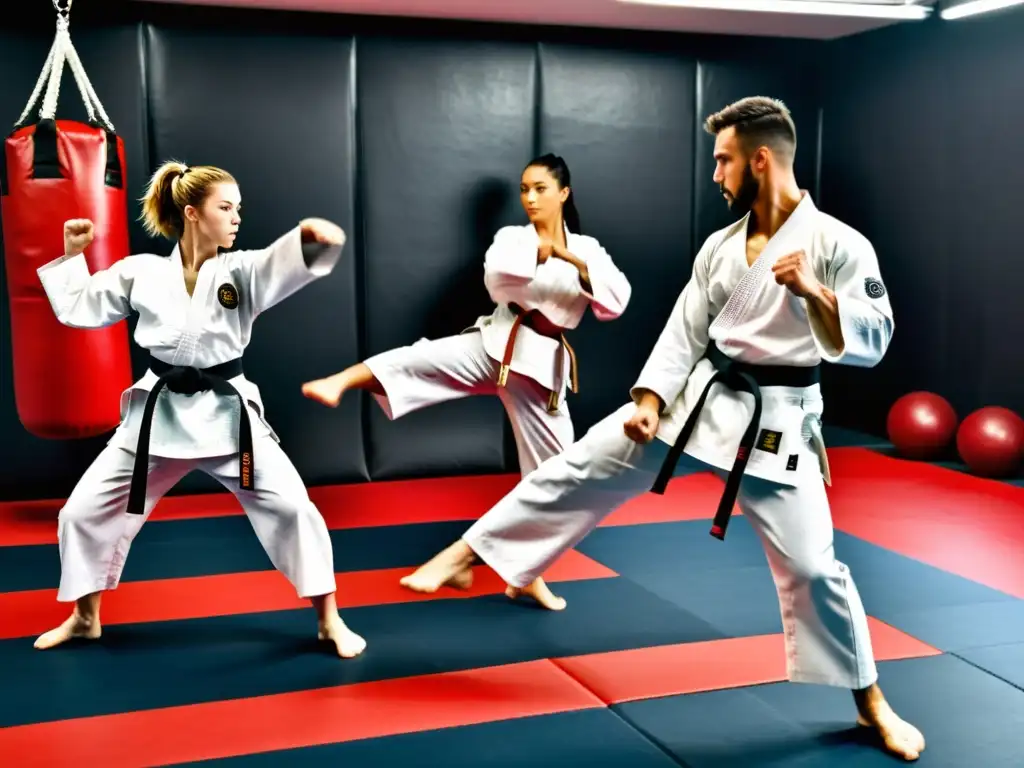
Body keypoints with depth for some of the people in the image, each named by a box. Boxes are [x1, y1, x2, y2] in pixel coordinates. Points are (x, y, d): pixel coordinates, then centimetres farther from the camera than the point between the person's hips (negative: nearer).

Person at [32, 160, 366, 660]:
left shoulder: (241, 271, -4)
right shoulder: (142, 272, -1)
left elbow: (289, 263, -25)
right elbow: (77, 308, 10)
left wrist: (311, 235, -45)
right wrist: (72, 255, 3)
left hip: (227, 412, -1)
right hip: (158, 412, 2)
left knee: (292, 507, -11)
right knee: (84, 510, 6)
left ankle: (328, 621, 6)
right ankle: (84, 617, 32)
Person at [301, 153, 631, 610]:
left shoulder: (586, 249, 9)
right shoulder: (511, 237, 5)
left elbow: (617, 302, -8)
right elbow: (497, 279, -16)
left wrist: (571, 258, -17)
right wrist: (540, 249, -23)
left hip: (542, 363, 2)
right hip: (496, 346, -1)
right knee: (420, 360, -30)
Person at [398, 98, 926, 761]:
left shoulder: (839, 244, -11)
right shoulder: (720, 246, 4)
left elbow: (874, 342, -14)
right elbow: (684, 332, 4)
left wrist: (813, 293, -28)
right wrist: (650, 400, -7)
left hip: (776, 424, -4)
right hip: (699, 400, 4)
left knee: (809, 563, -1)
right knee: (583, 469, 0)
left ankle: (870, 703, 20)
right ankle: (468, 552, 13)